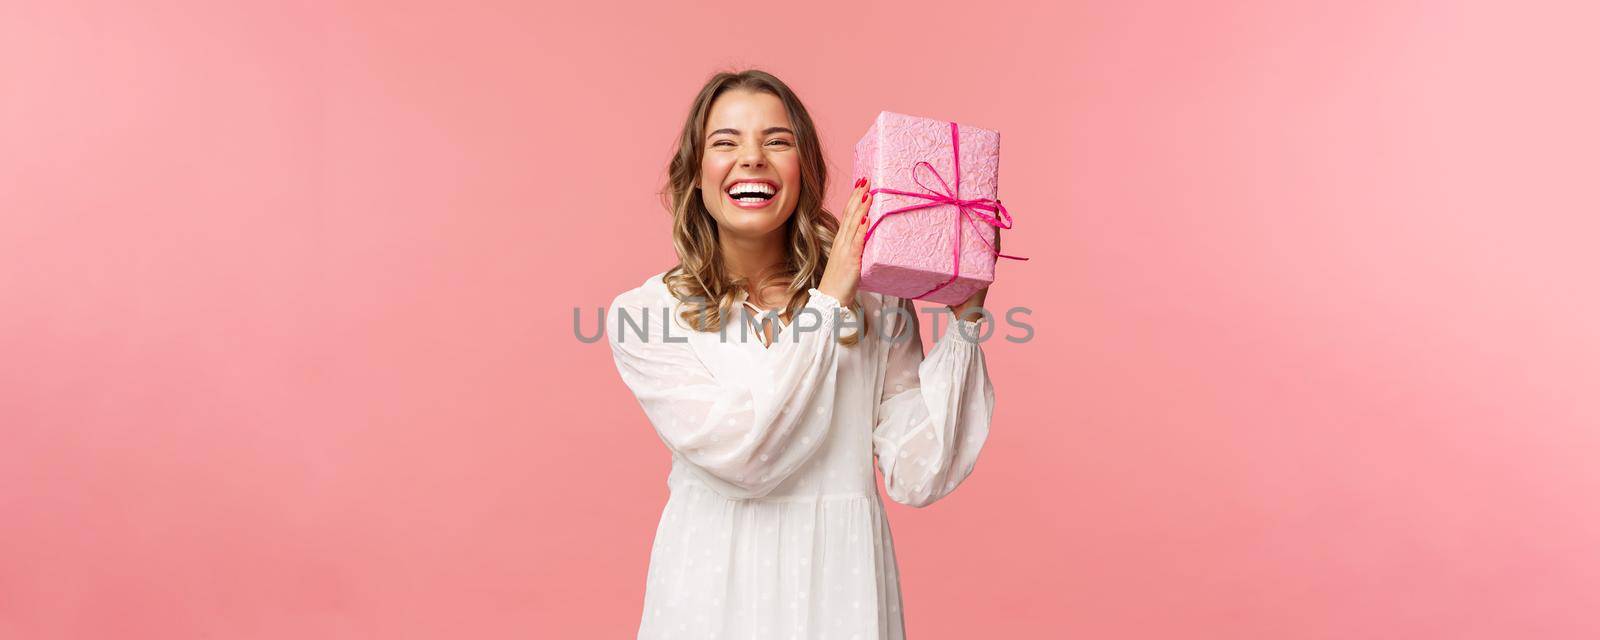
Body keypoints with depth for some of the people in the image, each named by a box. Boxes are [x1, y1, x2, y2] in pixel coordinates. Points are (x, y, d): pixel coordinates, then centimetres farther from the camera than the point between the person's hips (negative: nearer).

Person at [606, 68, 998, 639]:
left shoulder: (876, 299, -4)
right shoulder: (644, 314, -7)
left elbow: (916, 477, -7)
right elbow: (737, 454, -18)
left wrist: (963, 322, -11)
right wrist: (828, 304, -15)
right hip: (715, 588, -1)